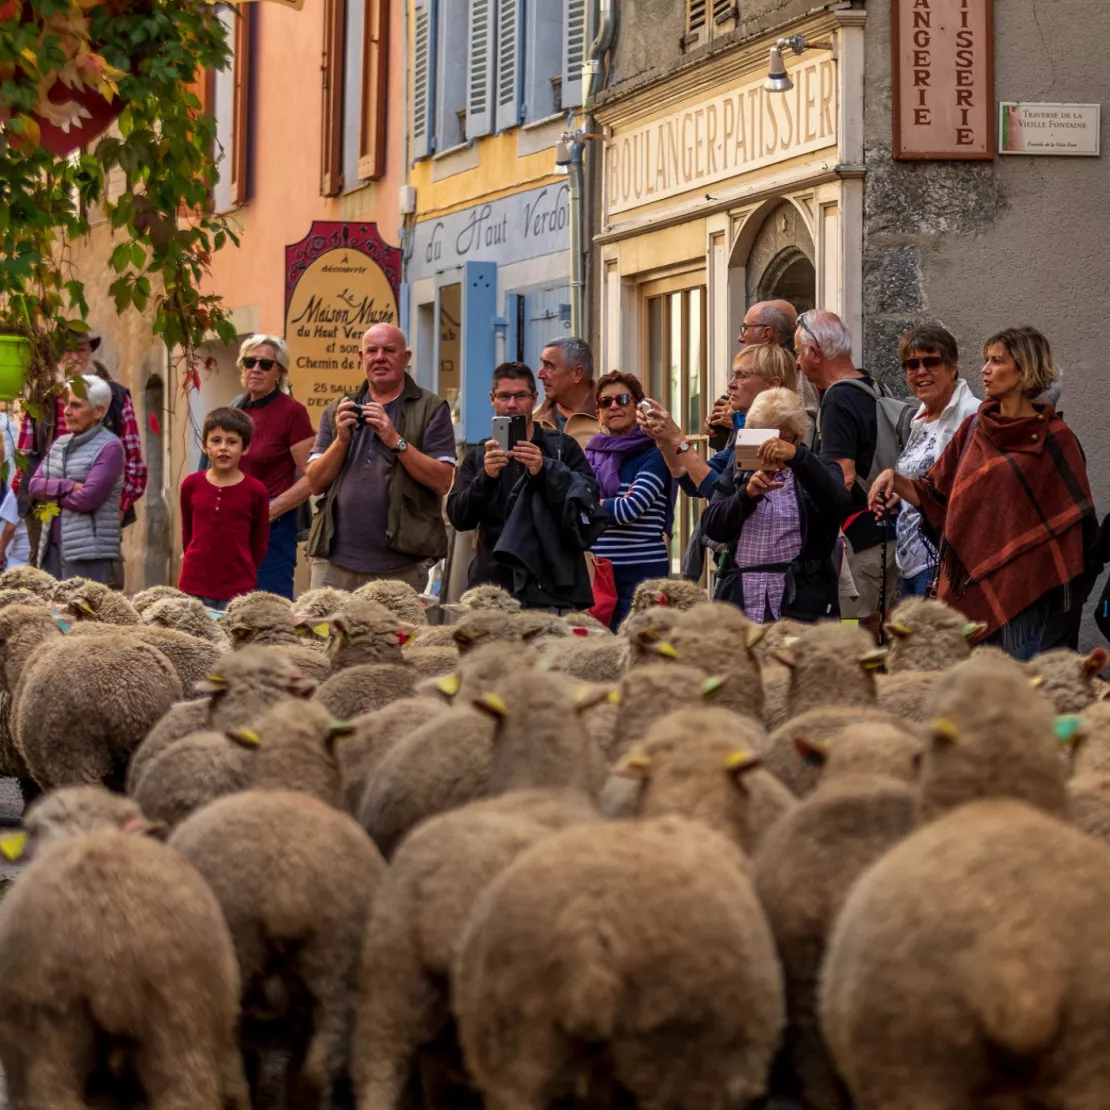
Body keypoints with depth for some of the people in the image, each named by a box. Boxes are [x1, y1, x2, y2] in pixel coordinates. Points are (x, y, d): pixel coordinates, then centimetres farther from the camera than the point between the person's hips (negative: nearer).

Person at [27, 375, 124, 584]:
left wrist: (51, 492, -2)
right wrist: (68, 487, -11)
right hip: (53, 546, 7)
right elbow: (34, 485, 6)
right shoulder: (59, 444, 16)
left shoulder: (109, 448, -6)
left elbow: (87, 498, -16)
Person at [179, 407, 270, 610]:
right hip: (194, 587, 2)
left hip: (238, 591, -2)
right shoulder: (191, 485, 3)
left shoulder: (255, 491, -4)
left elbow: (260, 542, 6)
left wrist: (242, 574, 9)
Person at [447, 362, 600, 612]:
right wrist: (486, 477, -16)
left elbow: (589, 500, -2)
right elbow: (459, 518, 3)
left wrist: (545, 470, -16)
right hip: (493, 589, 2)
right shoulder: (478, 457, 15)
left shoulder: (562, 447, 10)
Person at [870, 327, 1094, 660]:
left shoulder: (1054, 439, -4)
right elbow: (936, 496, 13)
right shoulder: (973, 428, 10)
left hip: (1019, 585, -5)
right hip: (966, 582, 5)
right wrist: (894, 479, -4)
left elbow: (1072, 517, -3)